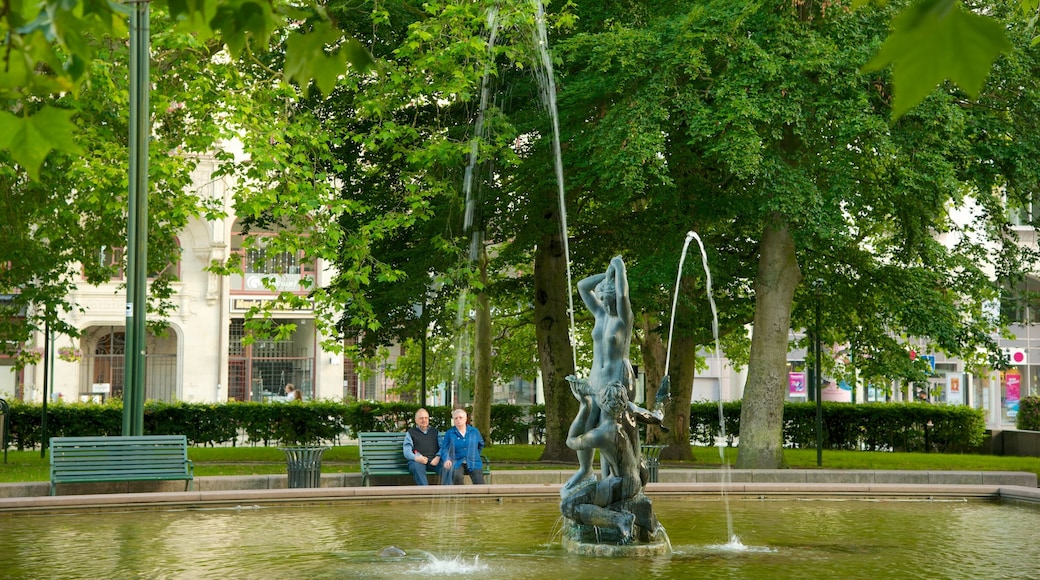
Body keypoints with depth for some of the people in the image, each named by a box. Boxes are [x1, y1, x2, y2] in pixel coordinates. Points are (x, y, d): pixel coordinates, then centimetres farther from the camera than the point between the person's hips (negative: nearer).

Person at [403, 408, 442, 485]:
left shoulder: (435, 431, 27)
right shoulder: (410, 433, 19)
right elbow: (407, 451, 7)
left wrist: (438, 457, -8)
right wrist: (416, 458, -16)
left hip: (434, 461, 2)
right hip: (418, 461, -2)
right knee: (417, 467, -39)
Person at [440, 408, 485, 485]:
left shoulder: (474, 431, 14)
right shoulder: (449, 433, 10)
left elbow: (481, 445, 30)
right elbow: (444, 449, 1)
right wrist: (446, 459, -18)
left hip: (473, 464, 2)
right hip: (457, 463, -1)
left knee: (479, 482, -26)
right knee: (457, 477, -36)